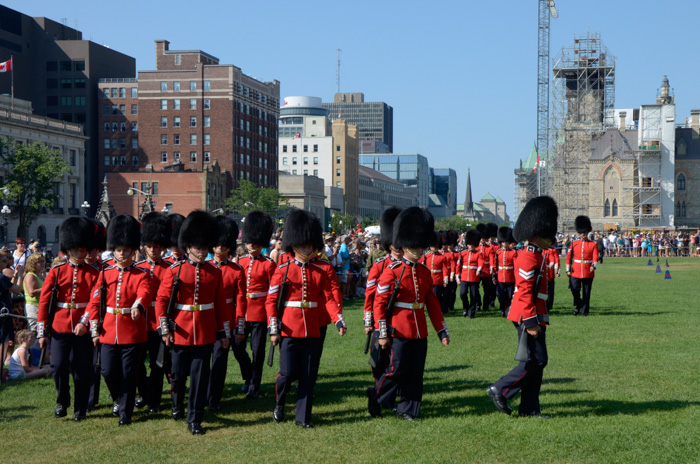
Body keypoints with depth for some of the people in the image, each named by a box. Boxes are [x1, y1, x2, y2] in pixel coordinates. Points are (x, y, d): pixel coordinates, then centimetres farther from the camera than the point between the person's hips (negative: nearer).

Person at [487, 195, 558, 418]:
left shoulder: (535, 255, 16)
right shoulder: (529, 257, -16)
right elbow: (524, 291, -21)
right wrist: (531, 322, -23)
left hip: (535, 317, 10)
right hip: (529, 316, -10)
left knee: (538, 361, 10)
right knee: (535, 360, -8)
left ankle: (529, 408, 13)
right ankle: (500, 390, 0)